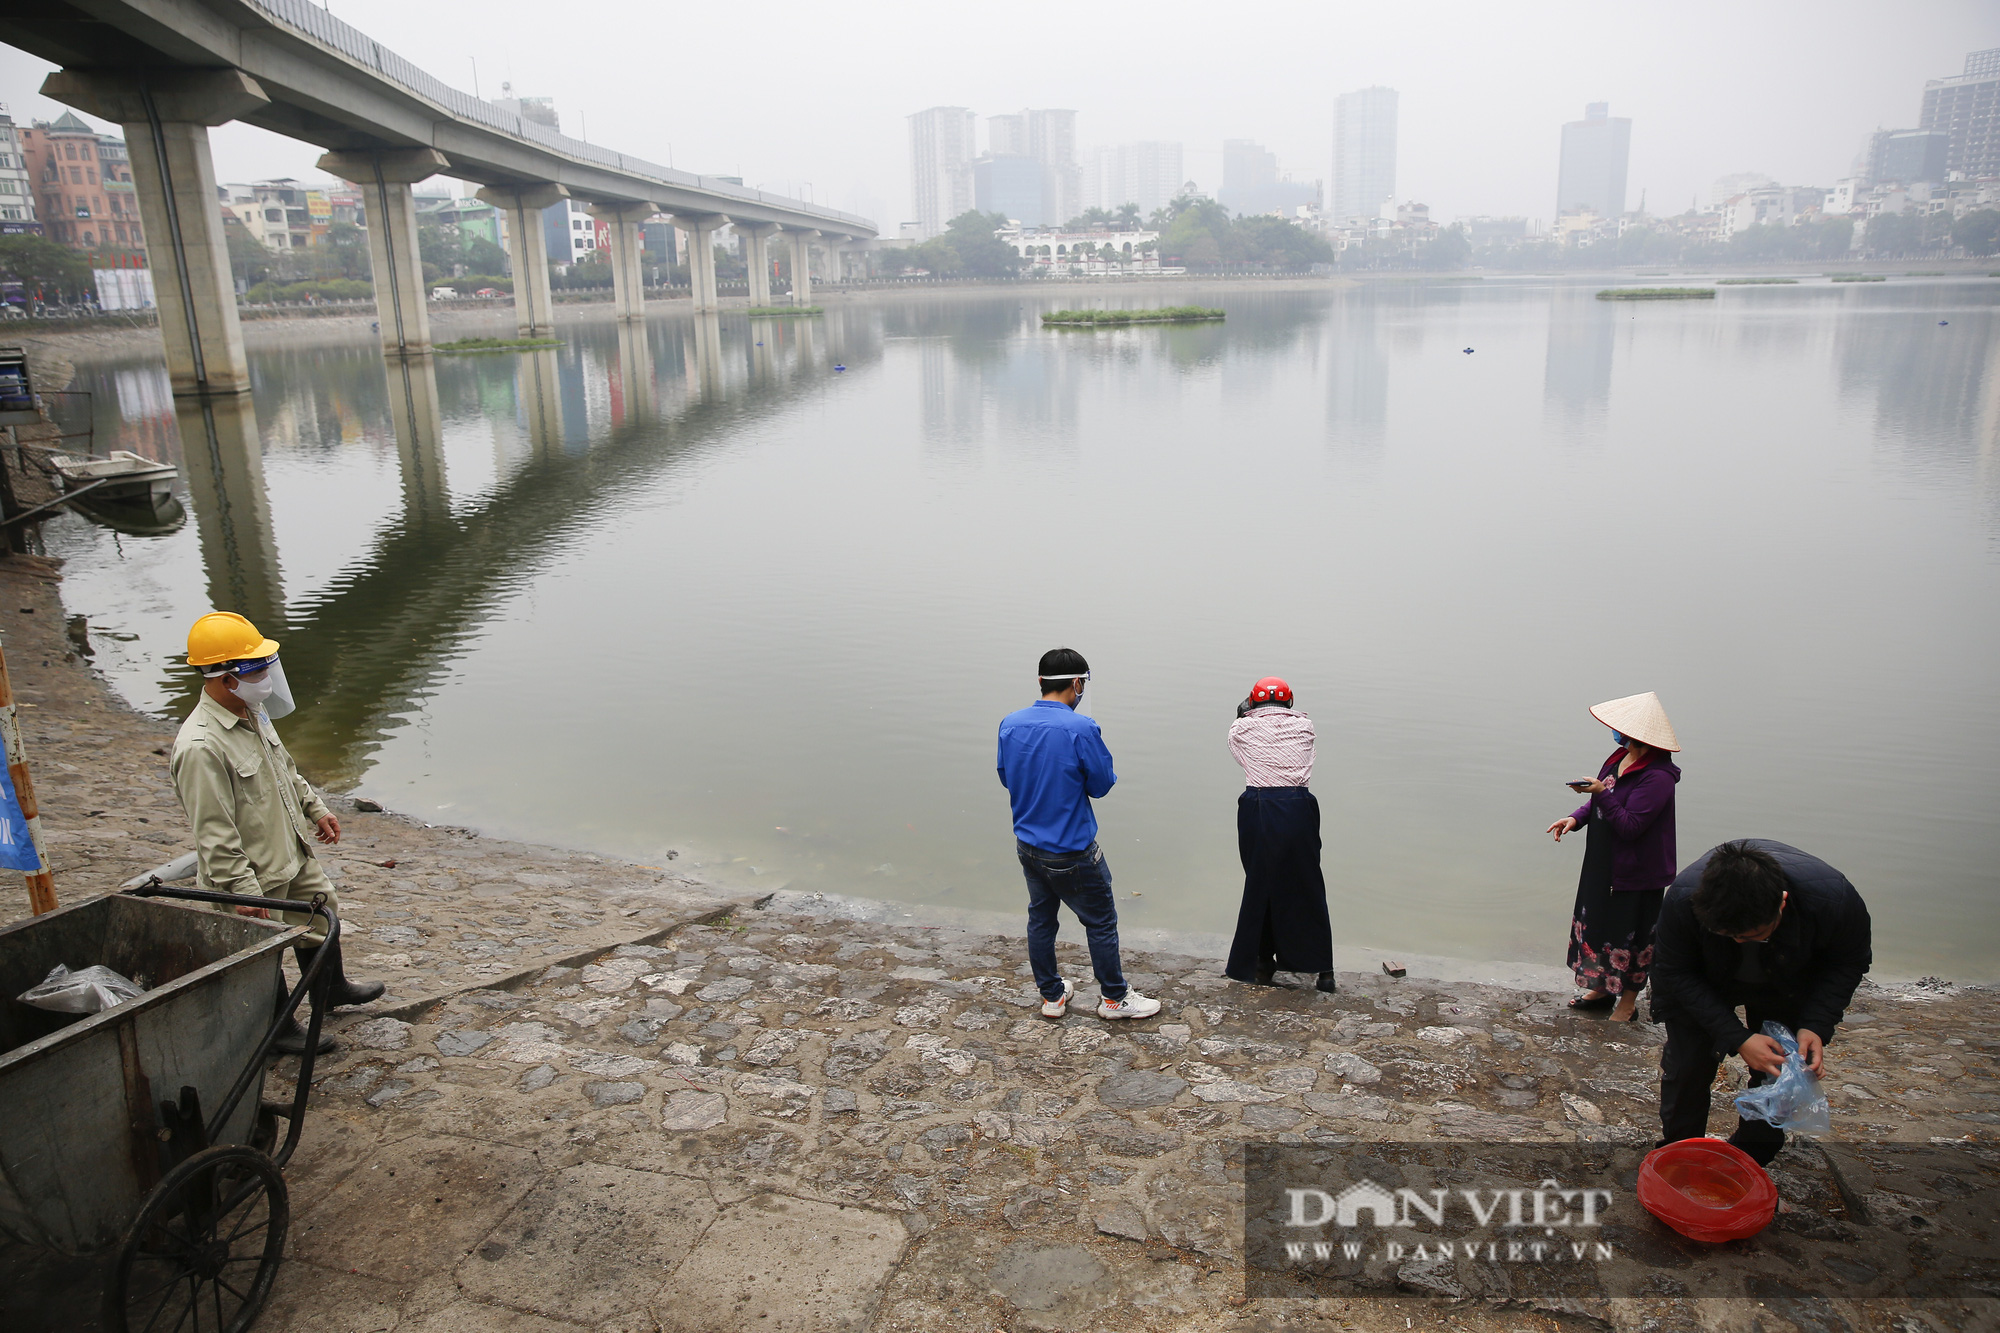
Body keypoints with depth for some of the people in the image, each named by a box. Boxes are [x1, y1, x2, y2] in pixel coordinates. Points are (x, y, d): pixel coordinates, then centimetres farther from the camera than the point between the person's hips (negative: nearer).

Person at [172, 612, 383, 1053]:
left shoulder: (253, 711, -1)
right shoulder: (199, 747, -30)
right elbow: (214, 834, -28)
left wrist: (315, 808, 20)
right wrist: (243, 890, -25)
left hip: (292, 851, 10)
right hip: (254, 872, -9)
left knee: (321, 911, 26)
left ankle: (332, 988, 50)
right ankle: (279, 1028, 31)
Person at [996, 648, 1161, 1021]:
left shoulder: (1010, 724, -4)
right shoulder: (1081, 729, -22)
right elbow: (1102, 785, -12)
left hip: (1028, 846, 6)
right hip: (1072, 851, -6)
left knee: (1040, 918, 18)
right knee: (1101, 921, 11)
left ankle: (1051, 995, 31)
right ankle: (1114, 998, 24)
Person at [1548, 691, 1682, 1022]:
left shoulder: (1657, 776, -25)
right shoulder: (1620, 757, 2)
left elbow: (1630, 825, -27)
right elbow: (1601, 803, 14)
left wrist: (1601, 793, -34)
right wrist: (1575, 818, -3)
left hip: (1636, 871, -9)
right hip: (1603, 863, 9)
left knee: (1630, 933, 7)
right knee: (1599, 921, 19)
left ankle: (1628, 1001, 24)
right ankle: (1602, 988, 35)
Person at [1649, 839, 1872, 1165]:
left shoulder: (1833, 899, -38)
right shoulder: (1684, 898, -41)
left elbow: (1849, 963, -15)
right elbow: (1675, 974, -24)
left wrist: (1816, 1026, -27)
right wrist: (1736, 1038, -32)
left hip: (1788, 988, 1)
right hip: (1701, 984, -1)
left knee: (1780, 1072, 0)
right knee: (1687, 1067, -2)